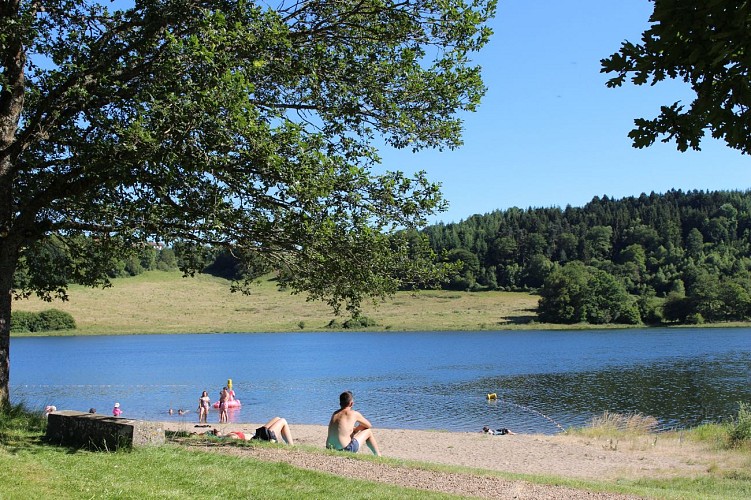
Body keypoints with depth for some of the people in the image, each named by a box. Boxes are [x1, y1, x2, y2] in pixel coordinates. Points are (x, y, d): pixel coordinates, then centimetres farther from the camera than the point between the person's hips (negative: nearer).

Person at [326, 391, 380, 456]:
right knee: (368, 431, 14)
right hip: (346, 449, -6)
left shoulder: (335, 414, 11)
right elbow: (369, 425, 11)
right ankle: (378, 455, 23)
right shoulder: (354, 414, -4)